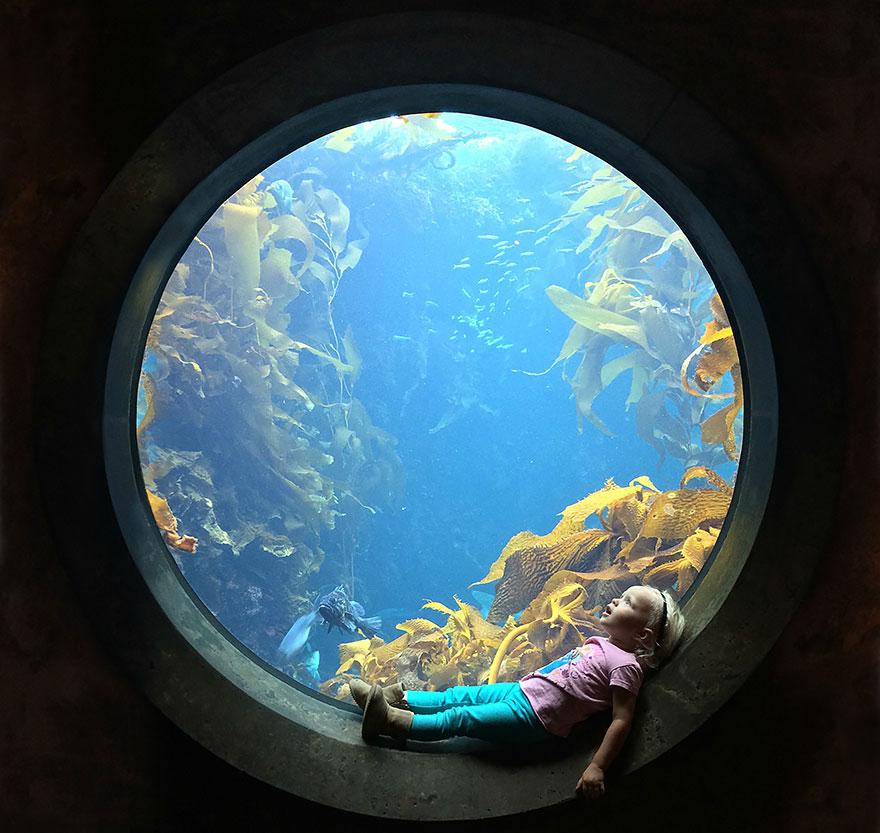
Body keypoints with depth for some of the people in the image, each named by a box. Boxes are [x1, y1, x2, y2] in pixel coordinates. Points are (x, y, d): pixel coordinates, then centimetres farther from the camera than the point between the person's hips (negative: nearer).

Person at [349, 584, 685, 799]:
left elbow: (621, 720, -21)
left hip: (535, 719, -8)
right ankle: (396, 697, 16)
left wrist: (597, 767, -27)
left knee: (459, 718, -7)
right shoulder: (600, 643, 11)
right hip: (523, 689, 8)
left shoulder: (626, 665, -17)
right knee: (460, 696, 8)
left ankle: (394, 721, -4)